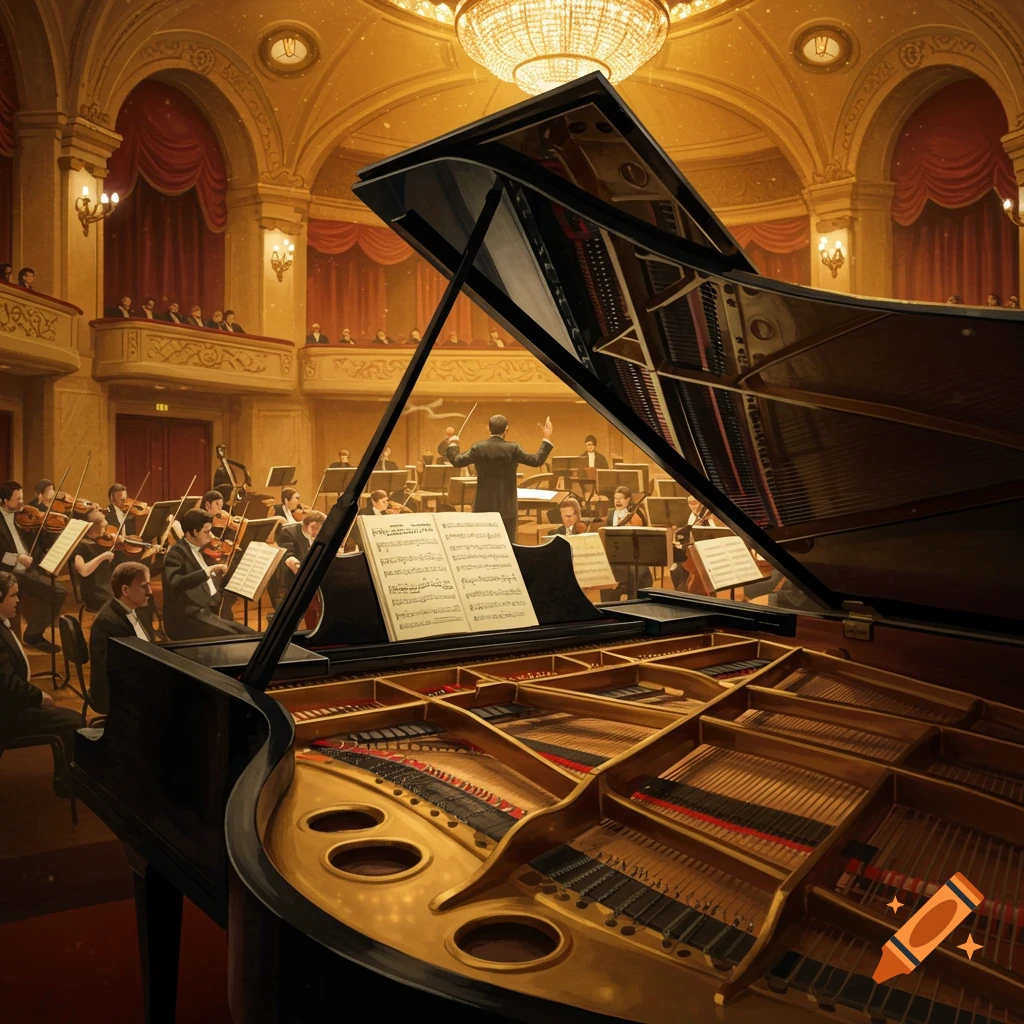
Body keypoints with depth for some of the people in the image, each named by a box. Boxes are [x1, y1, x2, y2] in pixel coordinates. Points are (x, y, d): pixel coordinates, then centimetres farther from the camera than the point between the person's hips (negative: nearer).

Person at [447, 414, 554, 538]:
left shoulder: (478, 448, -6)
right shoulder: (512, 448, -11)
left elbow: (456, 461, 2)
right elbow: (537, 461, -9)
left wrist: (453, 445, 21)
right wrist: (546, 439, -1)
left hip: (484, 506, 2)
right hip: (507, 506, -2)